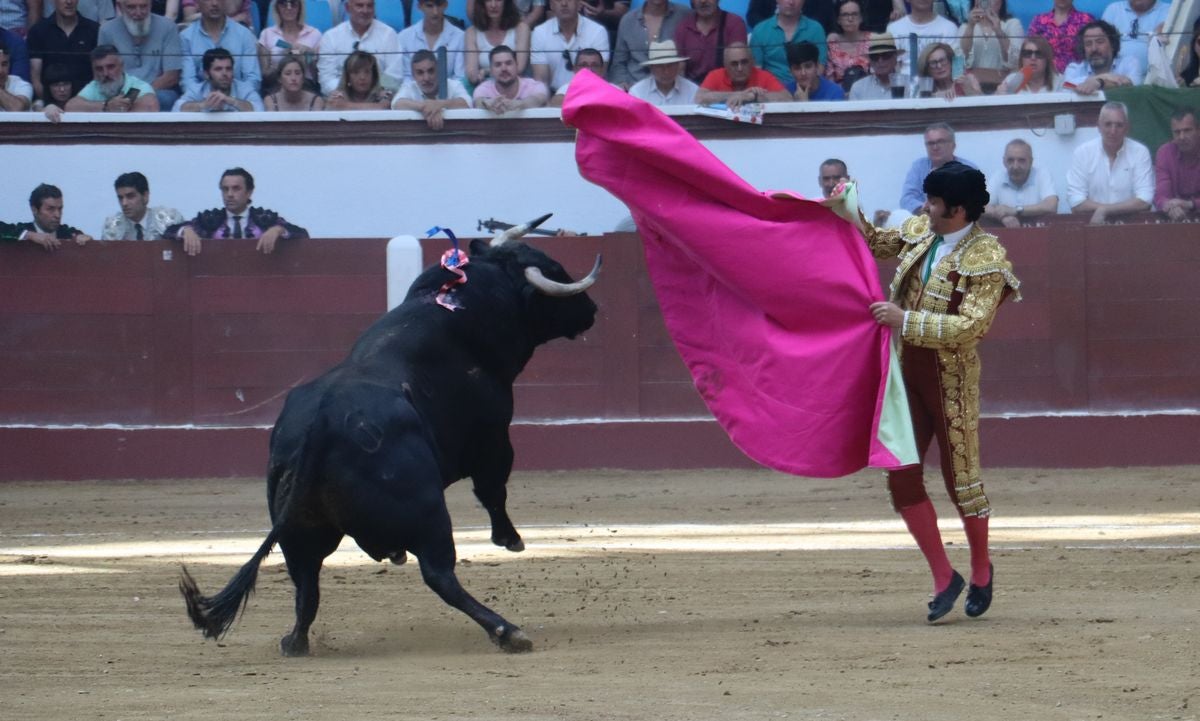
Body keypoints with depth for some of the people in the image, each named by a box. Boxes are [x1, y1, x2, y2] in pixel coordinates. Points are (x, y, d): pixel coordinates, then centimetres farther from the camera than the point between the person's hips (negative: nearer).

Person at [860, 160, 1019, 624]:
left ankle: (981, 569, 26)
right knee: (901, 477, 2)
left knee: (960, 478, 3)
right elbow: (874, 242, 25)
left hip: (951, 377, -6)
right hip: (906, 372, 6)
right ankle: (944, 578, 10)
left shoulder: (987, 259, -16)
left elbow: (969, 326, -25)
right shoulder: (919, 232, 4)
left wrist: (905, 320, -26)